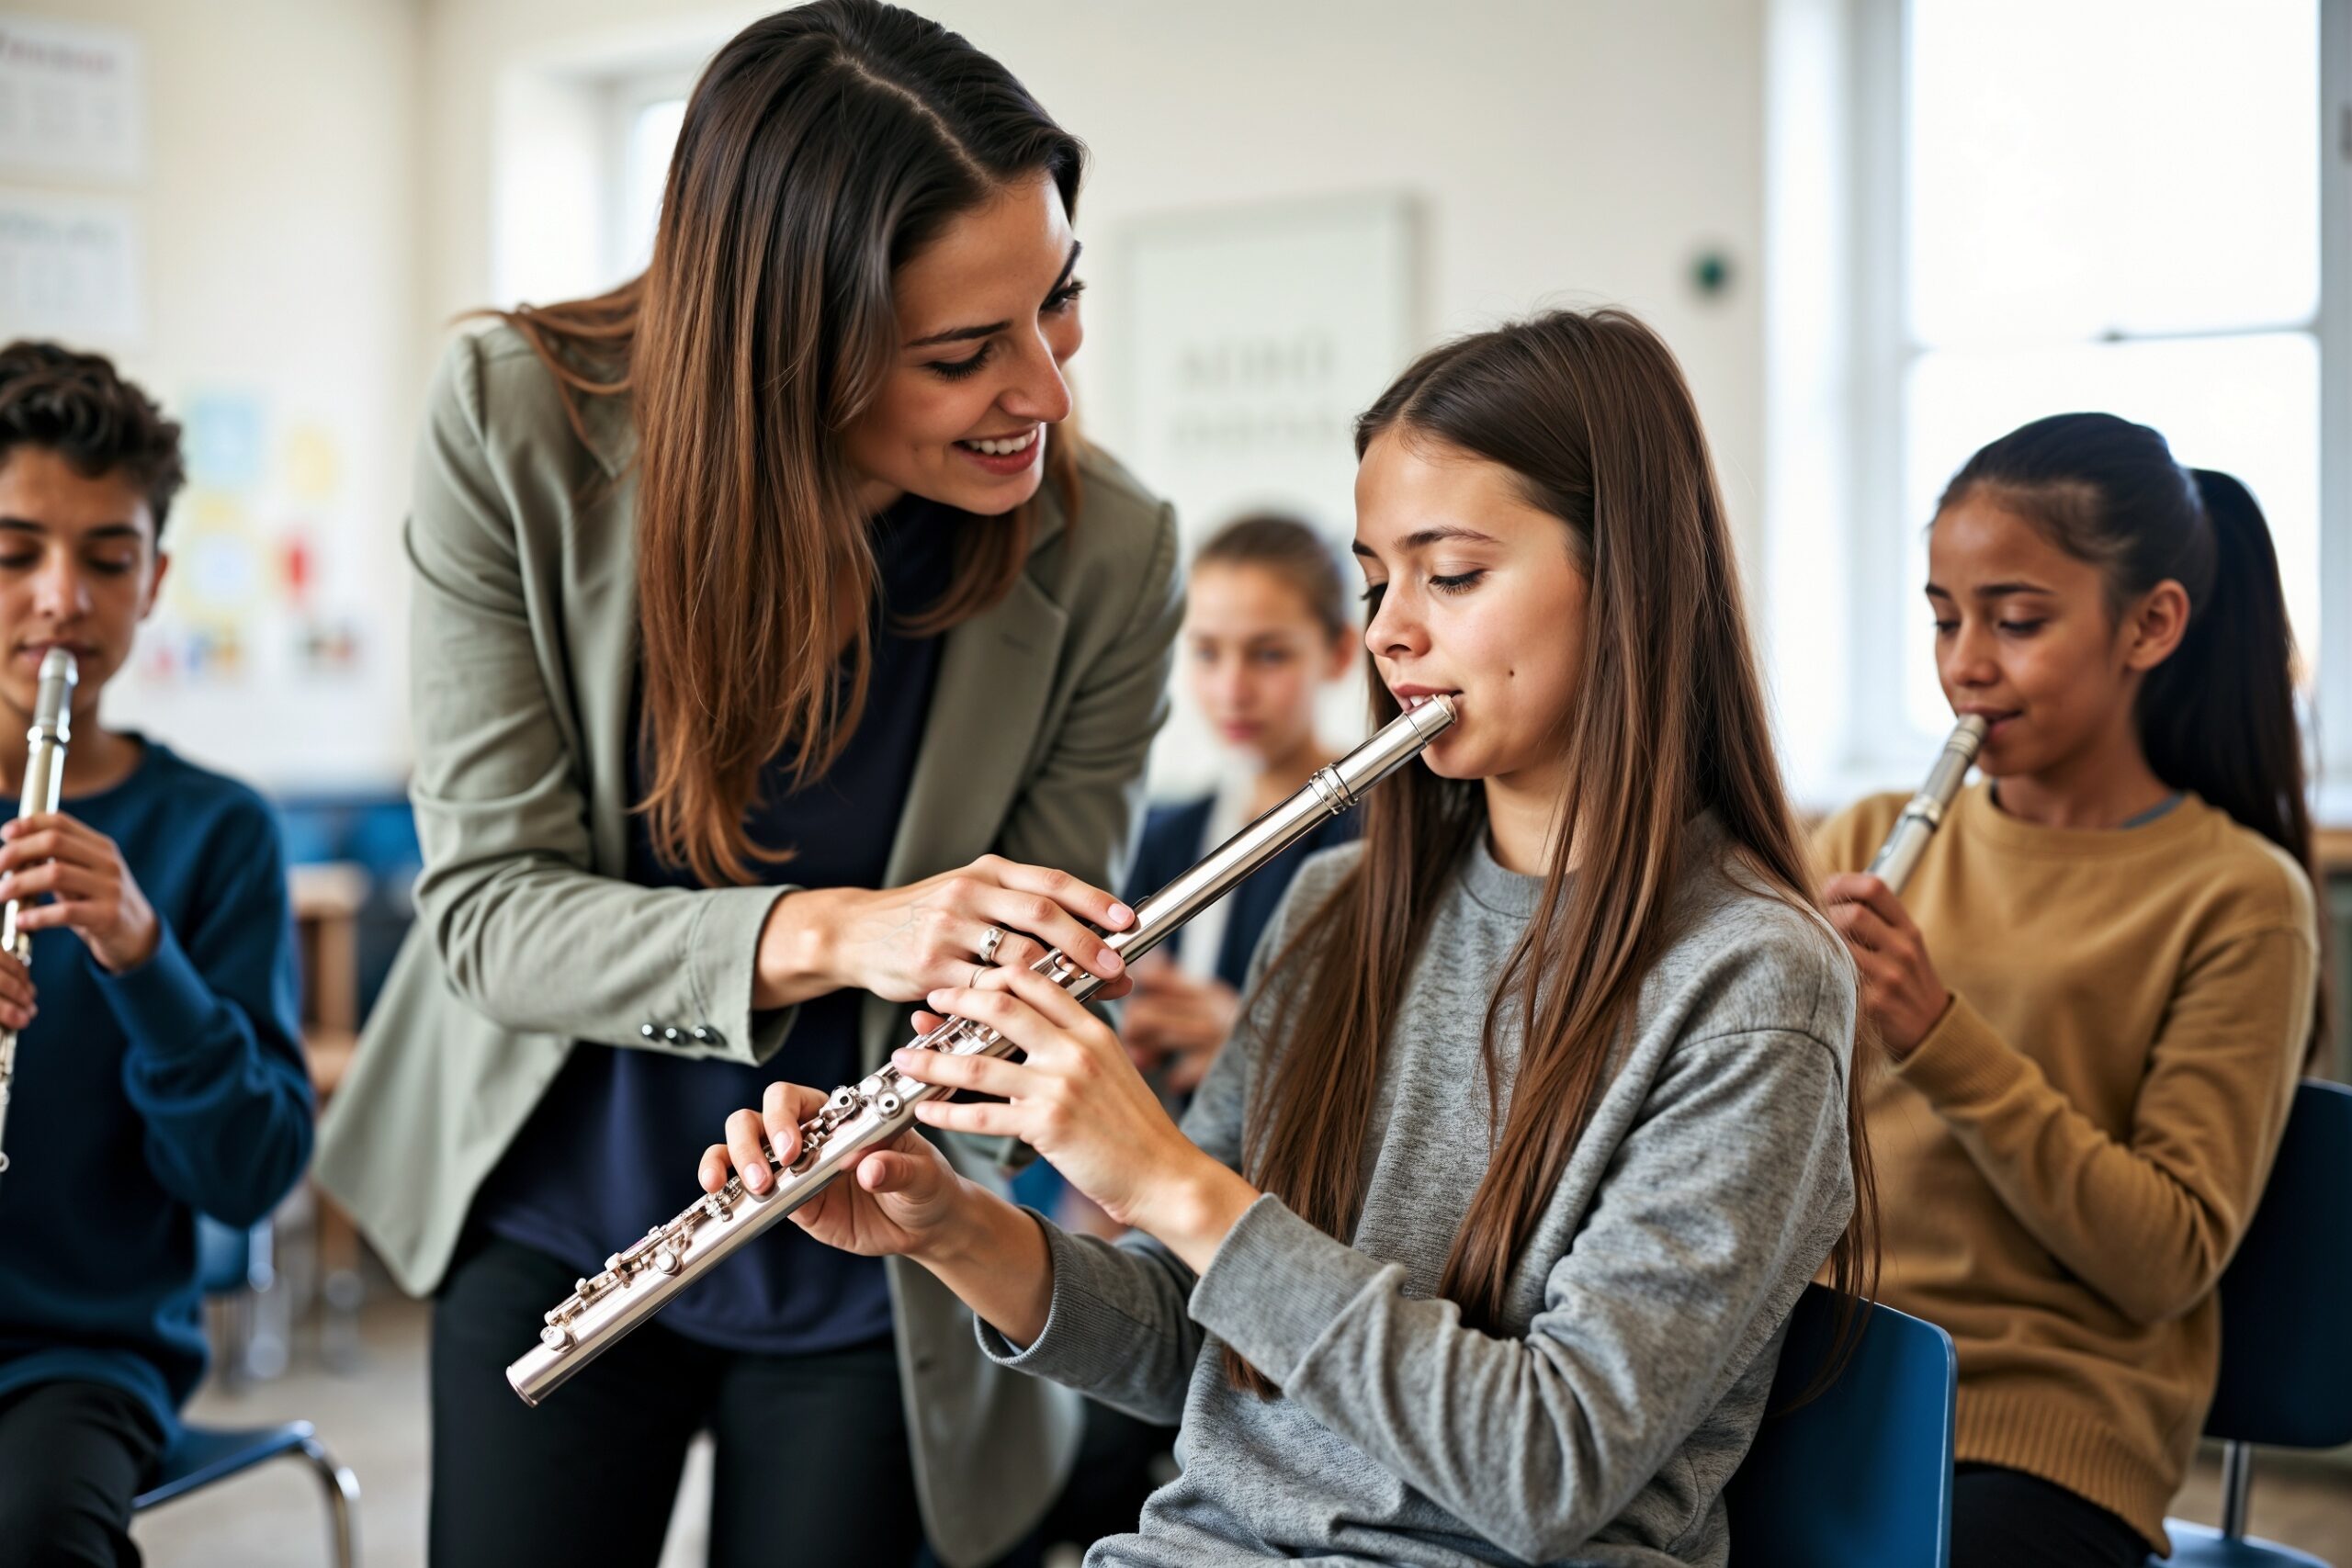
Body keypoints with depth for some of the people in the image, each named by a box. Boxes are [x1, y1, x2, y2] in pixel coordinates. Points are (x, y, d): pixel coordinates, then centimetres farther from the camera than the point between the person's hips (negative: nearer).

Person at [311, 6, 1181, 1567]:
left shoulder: (1107, 559, -21)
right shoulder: (518, 429, -21)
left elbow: (1027, 976, -12)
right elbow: (489, 906, -21)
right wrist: (820, 934, -38)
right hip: (552, 1221, 1)